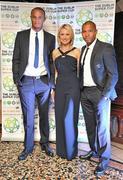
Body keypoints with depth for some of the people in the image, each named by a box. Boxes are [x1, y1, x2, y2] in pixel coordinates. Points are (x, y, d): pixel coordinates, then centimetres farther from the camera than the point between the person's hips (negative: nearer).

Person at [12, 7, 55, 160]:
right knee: (28, 117, 6)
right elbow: (16, 59, 4)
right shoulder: (21, 35, 4)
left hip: (43, 81, 1)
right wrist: (16, 79, -4)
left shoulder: (50, 38, 5)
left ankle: (45, 143, 29)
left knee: (44, 115, 12)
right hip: (26, 81, -1)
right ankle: (28, 147, 23)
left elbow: (52, 61, 7)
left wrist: (51, 81, -1)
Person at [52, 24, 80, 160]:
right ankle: (61, 150, 25)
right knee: (60, 118, 9)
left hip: (73, 87, -3)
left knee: (69, 119, -3)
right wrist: (53, 88, 10)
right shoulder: (55, 52, 11)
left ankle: (71, 151, 16)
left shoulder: (77, 52, 2)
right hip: (59, 87, 4)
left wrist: (80, 88, -1)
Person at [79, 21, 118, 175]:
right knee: (90, 125, 15)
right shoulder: (83, 49, 12)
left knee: (102, 126, 1)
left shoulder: (105, 48, -9)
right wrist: (80, 90, 7)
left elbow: (113, 74, -11)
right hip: (85, 93, 6)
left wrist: (105, 95, -15)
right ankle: (94, 151, 33)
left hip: (99, 92, -6)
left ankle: (104, 158, 17)